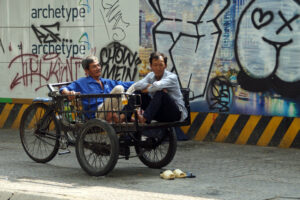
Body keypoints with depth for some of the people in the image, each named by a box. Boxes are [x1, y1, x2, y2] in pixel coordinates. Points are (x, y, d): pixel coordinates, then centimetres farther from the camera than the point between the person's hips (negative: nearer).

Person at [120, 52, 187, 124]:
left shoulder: (172, 77, -13)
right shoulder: (151, 76, 5)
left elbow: (157, 86, -33)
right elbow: (137, 85, -12)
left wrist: (146, 89, -15)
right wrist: (151, 86, -23)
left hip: (175, 113, -6)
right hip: (160, 113, 6)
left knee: (160, 92, -33)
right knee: (138, 92, -8)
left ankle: (145, 118, -50)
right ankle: (124, 116, -26)